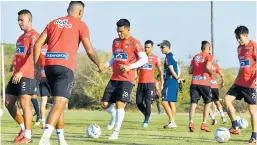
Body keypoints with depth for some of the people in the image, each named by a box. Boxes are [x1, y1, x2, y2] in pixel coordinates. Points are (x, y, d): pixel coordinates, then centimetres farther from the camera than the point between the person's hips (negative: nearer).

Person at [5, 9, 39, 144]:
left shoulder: (34, 36, -7)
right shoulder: (21, 37, 21)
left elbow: (32, 55, -20)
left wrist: (21, 72, -28)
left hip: (28, 75, -9)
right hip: (17, 75, 9)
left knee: (24, 103, -11)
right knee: (8, 103, 6)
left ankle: (27, 136, -6)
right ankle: (23, 128, 19)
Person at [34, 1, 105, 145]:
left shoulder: (53, 23, 19)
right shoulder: (80, 25, 4)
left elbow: (38, 44, 12)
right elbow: (90, 51, 0)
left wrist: (37, 66, 16)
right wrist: (100, 65, 17)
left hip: (49, 65, 6)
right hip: (65, 67, -6)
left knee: (60, 102, 20)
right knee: (59, 103, -11)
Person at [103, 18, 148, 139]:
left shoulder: (134, 43, -7)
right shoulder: (115, 42, 12)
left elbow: (144, 59, -8)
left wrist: (130, 67, -19)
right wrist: (106, 65, 4)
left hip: (127, 79, -6)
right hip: (114, 78, 6)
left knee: (120, 104, -13)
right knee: (105, 104, 1)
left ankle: (116, 132, -6)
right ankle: (114, 116, 34)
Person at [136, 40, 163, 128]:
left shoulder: (155, 58, 3)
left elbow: (160, 71, 7)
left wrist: (161, 83, 2)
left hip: (150, 83, -4)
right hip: (140, 83, 4)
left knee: (147, 102, -13)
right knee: (139, 102, 0)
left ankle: (146, 120, 0)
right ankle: (147, 116, 24)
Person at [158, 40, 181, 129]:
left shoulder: (168, 57, -13)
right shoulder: (173, 56, 17)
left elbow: (171, 70, -20)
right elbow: (178, 69, 24)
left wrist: (177, 78, -6)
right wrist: (178, 78, 12)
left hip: (170, 81, -10)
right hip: (174, 82, 10)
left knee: (164, 101, -12)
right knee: (172, 102, 11)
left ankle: (171, 121, -16)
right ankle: (173, 122, 13)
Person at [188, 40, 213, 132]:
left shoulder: (195, 57, 16)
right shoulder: (208, 56, 1)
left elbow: (190, 71, 12)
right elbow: (207, 67, -17)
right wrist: (211, 73, 2)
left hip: (194, 82, 4)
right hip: (204, 82, -4)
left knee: (193, 103, 1)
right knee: (208, 103, 12)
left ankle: (191, 122, -21)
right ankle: (204, 124, 3)